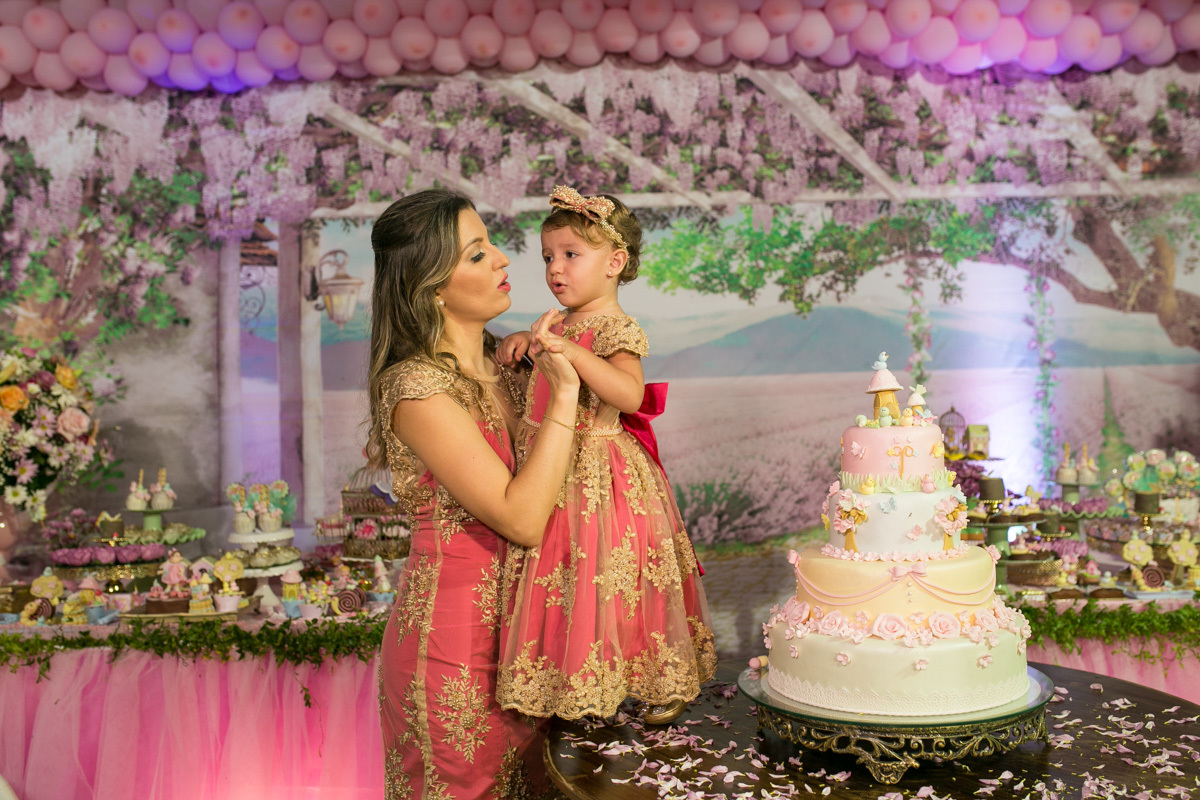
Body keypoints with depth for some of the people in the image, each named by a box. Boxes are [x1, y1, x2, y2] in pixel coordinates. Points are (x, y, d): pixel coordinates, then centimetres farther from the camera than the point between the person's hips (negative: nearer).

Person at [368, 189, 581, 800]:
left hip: (512, 622, 8)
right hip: (454, 636, -8)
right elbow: (521, 518, -24)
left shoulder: (495, 362, 5)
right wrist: (565, 392, -21)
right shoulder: (416, 388, -21)